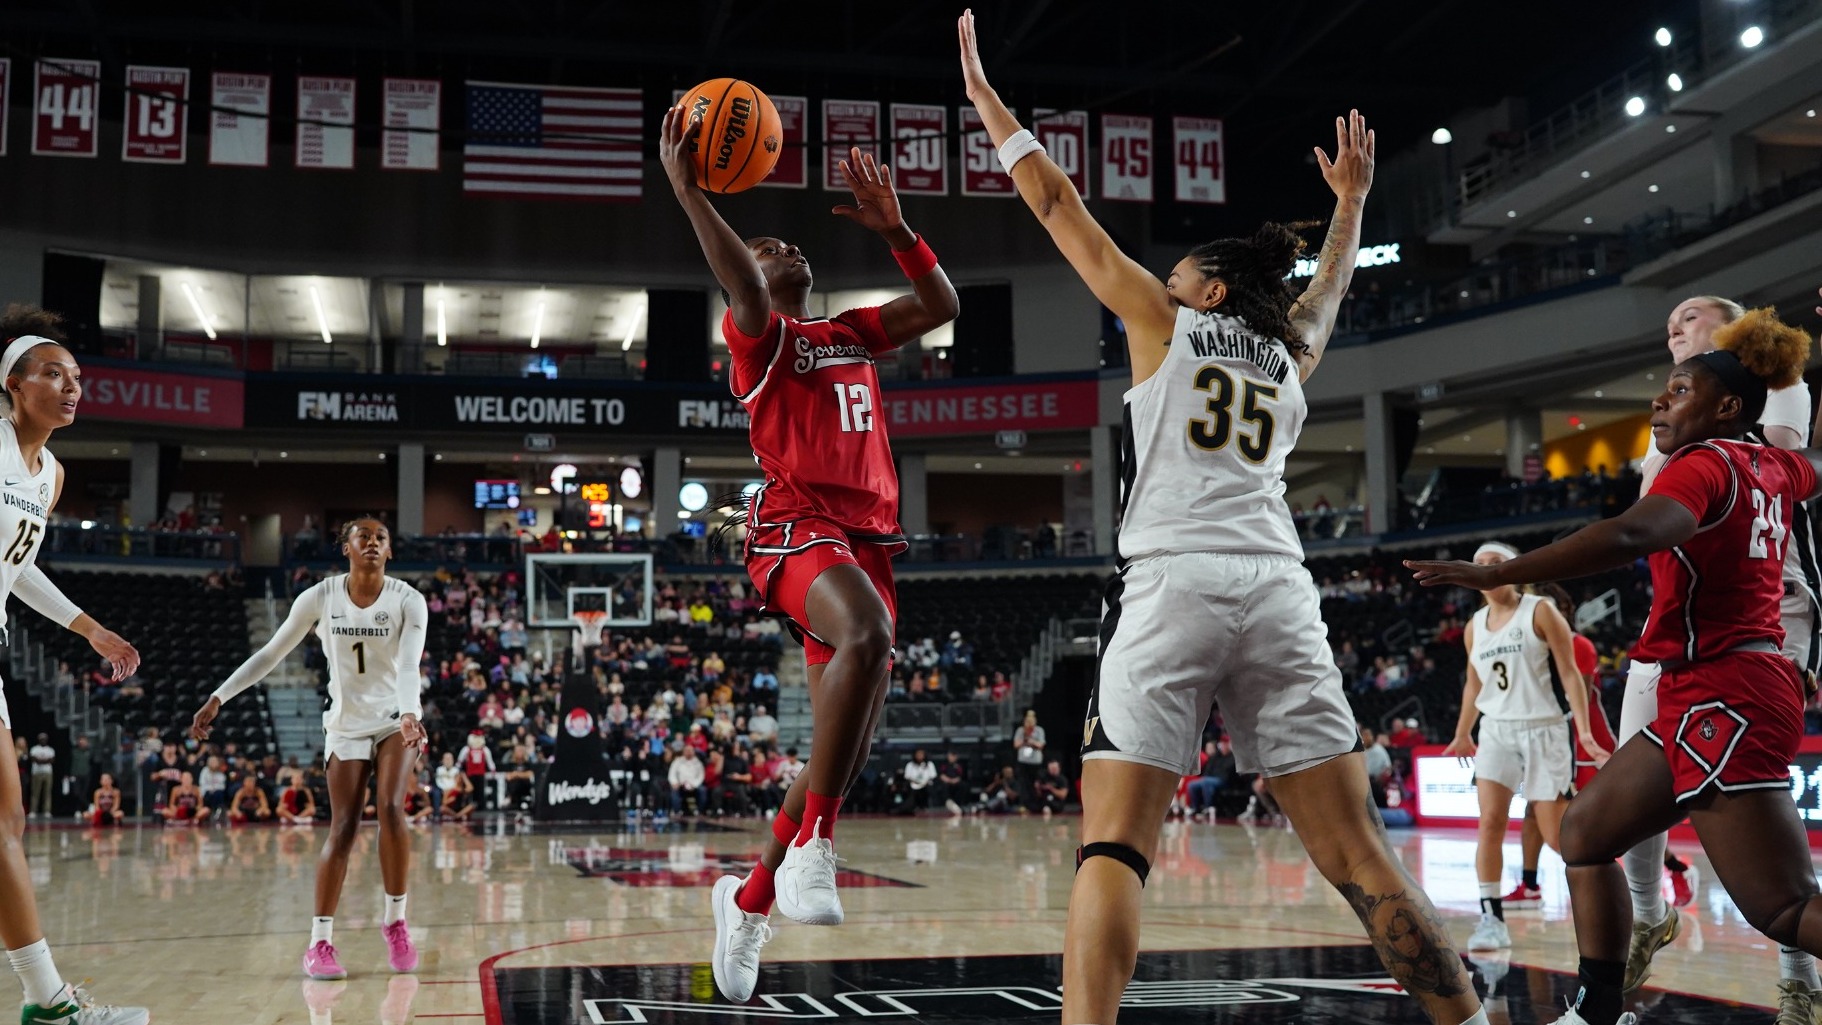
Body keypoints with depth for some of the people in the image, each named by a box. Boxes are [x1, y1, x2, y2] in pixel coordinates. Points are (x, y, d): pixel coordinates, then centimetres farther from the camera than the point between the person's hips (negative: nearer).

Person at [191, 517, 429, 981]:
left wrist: (408, 715, -41)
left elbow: (408, 666, -22)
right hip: (346, 723, 1)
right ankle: (320, 941, -1)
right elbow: (270, 654, 1)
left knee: (390, 809, -20)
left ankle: (395, 922, -5)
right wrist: (218, 697, -4)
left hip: (394, 719, -1)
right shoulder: (321, 597, -6)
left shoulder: (407, 600, -11)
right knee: (342, 828, -7)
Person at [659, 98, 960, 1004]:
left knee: (846, 750, 5)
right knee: (868, 636, -40)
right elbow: (744, 291, -18)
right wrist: (686, 190, -24)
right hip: (799, 528, -7)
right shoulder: (757, 337, 6)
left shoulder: (852, 334, 25)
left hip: (869, 537, 7)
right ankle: (811, 846, -35)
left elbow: (942, 306, 20)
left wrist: (892, 227, 11)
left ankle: (750, 898, 23)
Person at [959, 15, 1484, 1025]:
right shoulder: (1291, 353, 24)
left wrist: (983, 93, 27)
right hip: (1279, 592, 4)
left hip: (1171, 584, -4)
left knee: (1113, 843, -10)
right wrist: (1351, 200, 61)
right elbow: (1329, 287, 47)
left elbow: (1057, 204, 18)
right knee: (1359, 858, 5)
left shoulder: (1164, 324, 14)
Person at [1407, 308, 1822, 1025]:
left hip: (1722, 698, -10)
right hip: (1718, 699, 10)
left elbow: (1630, 535, -32)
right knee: (1584, 834, 14)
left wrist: (1496, 575, -35)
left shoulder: (1703, 464, -12)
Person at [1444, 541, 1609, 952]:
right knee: (1490, 822, -11)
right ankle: (1491, 917, -9)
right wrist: (1462, 735, 29)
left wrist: (1585, 731, -16)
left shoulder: (1540, 611, -6)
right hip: (1496, 730, 4)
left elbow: (1569, 673, -8)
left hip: (1541, 729, -4)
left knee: (1557, 833, 0)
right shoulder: (1475, 627, 9)